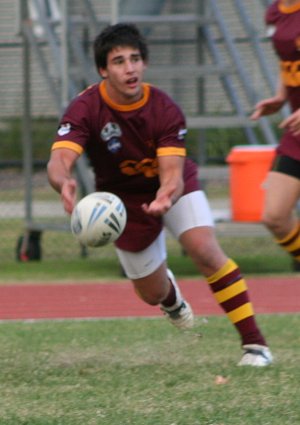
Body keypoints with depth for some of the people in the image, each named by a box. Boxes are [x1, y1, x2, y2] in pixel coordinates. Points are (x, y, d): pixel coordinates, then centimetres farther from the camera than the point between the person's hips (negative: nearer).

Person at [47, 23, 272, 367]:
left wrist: (166, 197, -57)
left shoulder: (165, 110, -26)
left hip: (173, 187, -1)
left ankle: (253, 342, -21)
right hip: (124, 199, 1)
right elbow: (58, 160, -41)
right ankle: (171, 295, 51)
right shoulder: (85, 110, -27)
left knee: (205, 250, -28)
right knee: (152, 294, 9)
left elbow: (172, 172, -31)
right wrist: (64, 182, -67)